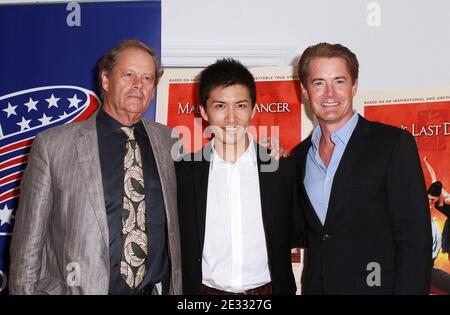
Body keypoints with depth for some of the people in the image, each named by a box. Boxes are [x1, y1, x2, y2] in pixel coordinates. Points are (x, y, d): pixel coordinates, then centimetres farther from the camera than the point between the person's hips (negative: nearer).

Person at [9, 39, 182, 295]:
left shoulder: (169, 141, 3)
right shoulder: (52, 145, -7)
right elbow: (28, 241, -4)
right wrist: (23, 289, -4)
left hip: (159, 288, 3)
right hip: (80, 287, -2)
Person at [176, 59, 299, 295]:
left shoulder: (283, 169, -4)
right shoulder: (183, 172, -4)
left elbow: (290, 243, 2)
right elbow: (178, 250, 2)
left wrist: (284, 289, -2)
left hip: (265, 289, 0)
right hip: (206, 289, 0)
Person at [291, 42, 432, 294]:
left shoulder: (395, 144, -11)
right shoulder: (300, 156, 5)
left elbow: (414, 238, -13)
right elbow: (304, 234, 10)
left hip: (376, 285, -4)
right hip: (316, 286, 5)